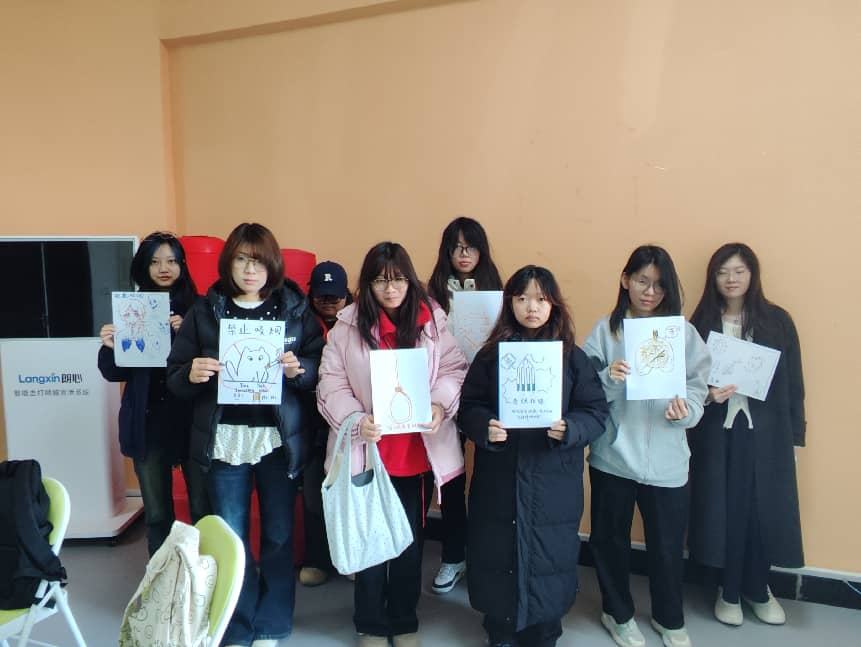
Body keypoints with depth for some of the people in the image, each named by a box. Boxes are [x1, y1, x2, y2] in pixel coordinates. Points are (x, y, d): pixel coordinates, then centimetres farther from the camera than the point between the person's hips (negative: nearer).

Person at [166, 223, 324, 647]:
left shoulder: (296, 309, 1)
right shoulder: (204, 311, 3)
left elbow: (322, 369, -1)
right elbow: (174, 378, 2)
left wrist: (298, 370, -21)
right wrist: (192, 374, -19)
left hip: (279, 438, 0)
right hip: (225, 439, 1)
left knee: (278, 535, 10)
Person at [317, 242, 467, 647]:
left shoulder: (432, 321, -1)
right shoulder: (348, 324, -5)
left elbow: (455, 369, -1)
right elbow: (331, 382, -6)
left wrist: (439, 404, -19)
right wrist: (354, 420, -22)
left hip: (418, 453, 2)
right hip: (367, 451, -1)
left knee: (411, 539, 16)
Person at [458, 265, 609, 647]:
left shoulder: (573, 357, 0)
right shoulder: (491, 354, 1)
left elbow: (596, 413, -1)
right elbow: (467, 407, 0)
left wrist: (569, 429, -20)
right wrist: (485, 427, -19)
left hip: (552, 483, 0)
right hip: (498, 481, 1)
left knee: (547, 559, 8)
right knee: (497, 556, 10)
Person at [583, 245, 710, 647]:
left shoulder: (684, 333, 1)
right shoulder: (605, 330, -2)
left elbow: (699, 388, -3)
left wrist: (686, 409, -23)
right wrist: (608, 379, -24)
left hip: (666, 460, 1)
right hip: (612, 456, 0)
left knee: (667, 545, 13)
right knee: (610, 539, 15)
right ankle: (618, 613, 40)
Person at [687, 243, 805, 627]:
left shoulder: (777, 321, 0)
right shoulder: (701, 323, 0)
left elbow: (793, 383, 3)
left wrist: (796, 435, 3)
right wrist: (706, 395, -17)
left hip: (767, 431, 1)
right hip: (716, 432, 0)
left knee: (764, 510, 9)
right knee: (724, 510, 7)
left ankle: (758, 590, 33)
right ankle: (730, 592, 27)